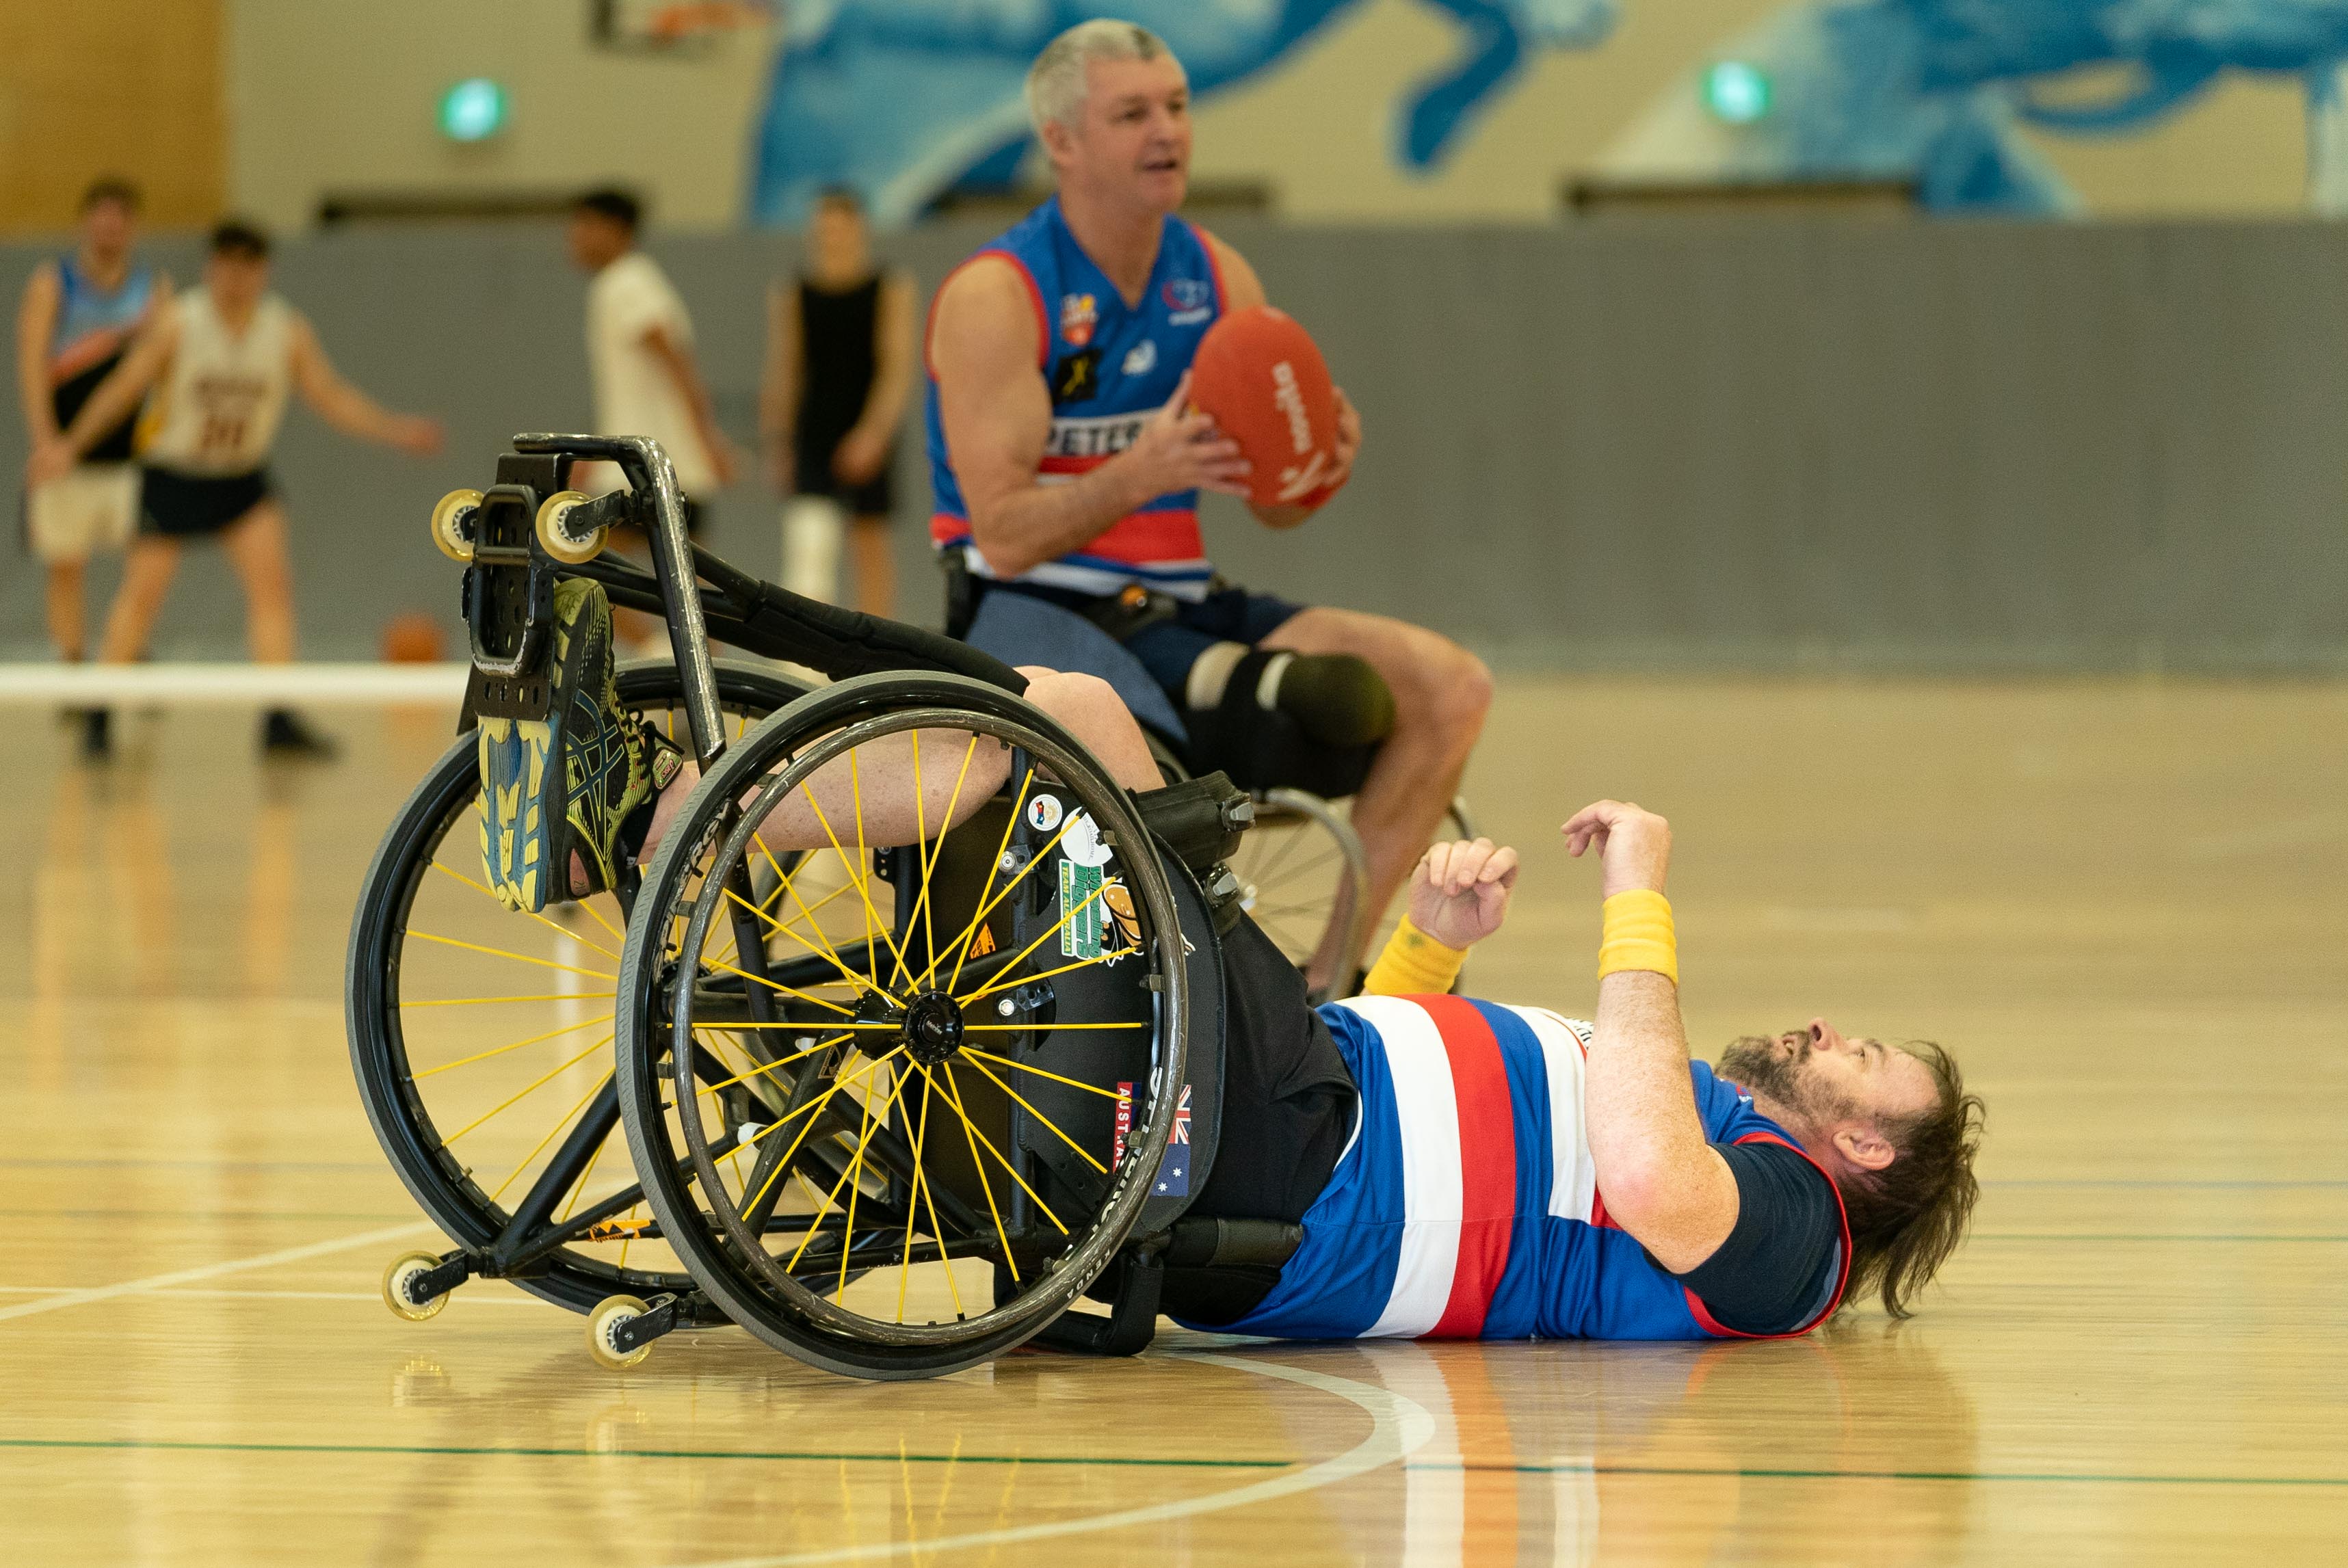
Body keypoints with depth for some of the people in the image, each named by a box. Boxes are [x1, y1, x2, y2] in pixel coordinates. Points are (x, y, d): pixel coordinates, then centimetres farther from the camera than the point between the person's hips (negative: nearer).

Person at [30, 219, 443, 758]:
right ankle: (98, 719, 15)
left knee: (272, 579, -14)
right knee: (143, 593, 0)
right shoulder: (178, 324, -16)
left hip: (243, 477, 2)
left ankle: (279, 722, -14)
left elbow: (332, 398, -3)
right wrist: (71, 445, -12)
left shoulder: (288, 330, -9)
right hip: (172, 474, -2)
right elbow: (122, 388, -9)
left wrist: (397, 430, -14)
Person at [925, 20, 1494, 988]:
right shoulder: (996, 298, -11)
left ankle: (1325, 966, -7)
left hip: (1175, 599, 7)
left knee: (1448, 687, -10)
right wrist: (1139, 473, -35)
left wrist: (1323, 467, -15)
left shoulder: (1216, 279, 8)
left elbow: (1272, 506, 9)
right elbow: (1005, 536, -19)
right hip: (1038, 608, -7)